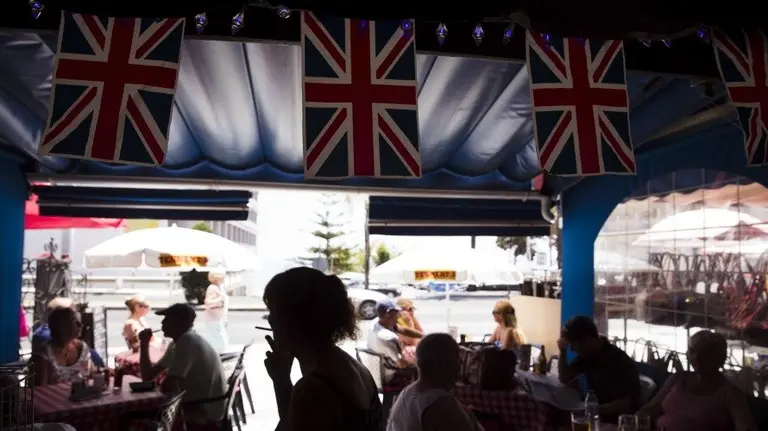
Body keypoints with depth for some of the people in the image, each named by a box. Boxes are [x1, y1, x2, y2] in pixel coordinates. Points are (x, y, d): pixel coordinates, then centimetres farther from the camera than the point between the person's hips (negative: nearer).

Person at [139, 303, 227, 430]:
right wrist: (144, 344, 4)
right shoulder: (178, 342, 11)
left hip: (204, 416, -9)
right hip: (197, 409, 9)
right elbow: (149, 376, 12)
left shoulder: (187, 341, -20)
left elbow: (168, 387, -23)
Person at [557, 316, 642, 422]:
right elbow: (565, 379, 3)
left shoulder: (618, 361, -23)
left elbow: (626, 403, -26)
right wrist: (563, 351, -9)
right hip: (594, 411, 8)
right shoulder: (586, 354, 0)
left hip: (616, 420, -8)